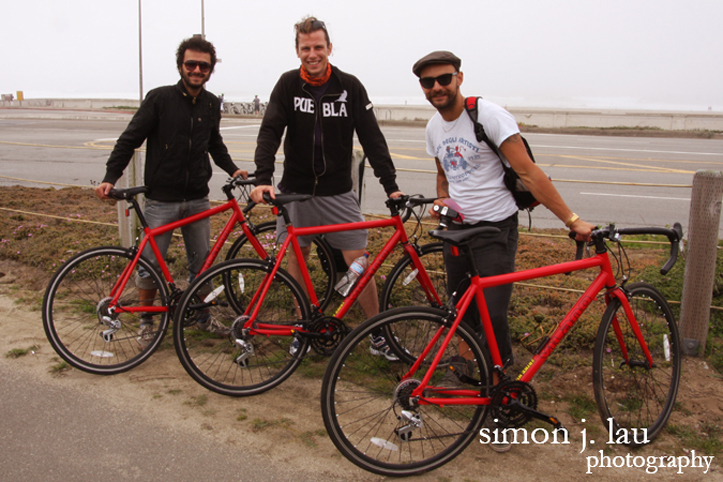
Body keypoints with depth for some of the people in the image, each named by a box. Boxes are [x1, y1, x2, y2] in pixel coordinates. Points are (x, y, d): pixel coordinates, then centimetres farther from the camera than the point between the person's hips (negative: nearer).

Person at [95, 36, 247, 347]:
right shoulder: (159, 98, -8)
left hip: (197, 199, 4)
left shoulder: (211, 104, 6)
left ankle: (201, 314, 29)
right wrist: (110, 178, -15)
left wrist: (232, 169, 7)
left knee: (202, 261, 10)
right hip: (161, 200, -4)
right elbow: (129, 140, -6)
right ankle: (146, 320, 21)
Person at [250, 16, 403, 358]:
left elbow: (372, 137, -5)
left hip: (338, 192, -1)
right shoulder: (288, 84, -3)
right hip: (296, 189, 1)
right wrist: (263, 179, -25)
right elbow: (270, 132, -10)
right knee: (296, 257, 8)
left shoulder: (350, 87, -4)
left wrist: (390, 185, -13)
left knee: (358, 260, -3)